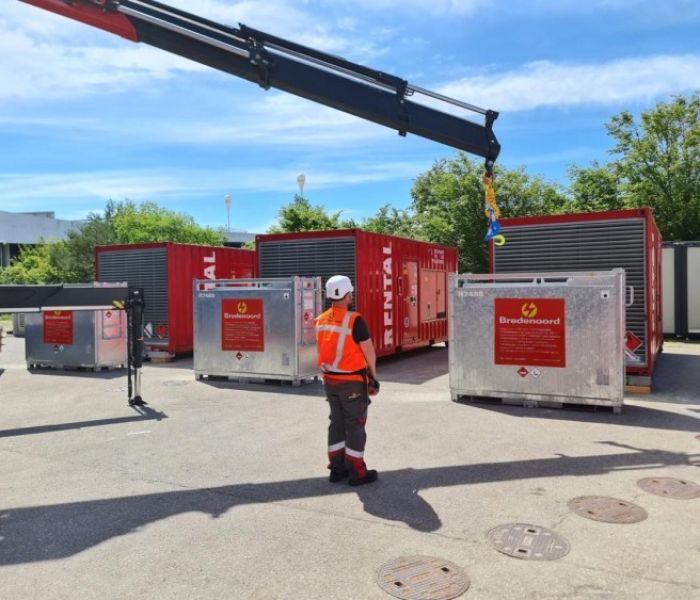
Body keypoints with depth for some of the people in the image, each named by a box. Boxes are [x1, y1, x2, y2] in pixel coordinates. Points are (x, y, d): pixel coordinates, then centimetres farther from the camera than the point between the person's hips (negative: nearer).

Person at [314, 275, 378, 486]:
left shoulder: (321, 321, 2)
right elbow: (369, 351, -14)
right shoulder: (355, 320, -18)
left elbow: (322, 349, 9)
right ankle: (357, 472, 12)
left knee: (336, 422, 17)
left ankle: (336, 468, 24)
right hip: (352, 381, -6)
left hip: (329, 380, 6)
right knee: (355, 425, 4)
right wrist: (373, 374, 0)